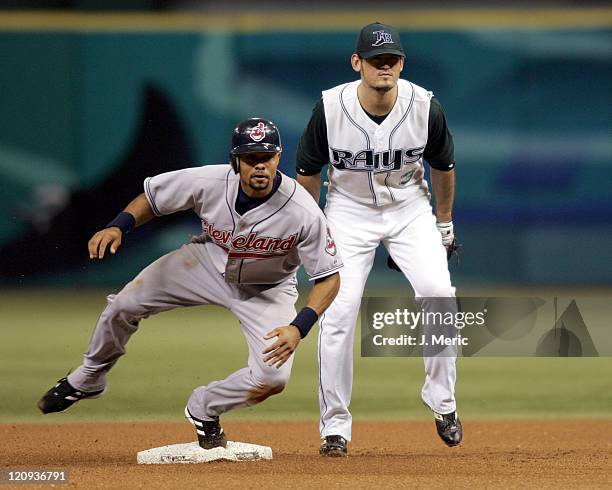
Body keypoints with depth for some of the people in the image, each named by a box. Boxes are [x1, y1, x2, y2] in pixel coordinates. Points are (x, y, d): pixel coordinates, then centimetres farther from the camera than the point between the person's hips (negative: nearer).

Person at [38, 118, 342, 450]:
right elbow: (151, 197, -9)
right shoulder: (207, 182, -28)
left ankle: (203, 410, 12)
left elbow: (329, 278, -25)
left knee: (273, 378, -20)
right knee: (124, 304, -5)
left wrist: (298, 328, -39)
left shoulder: (303, 213, -35)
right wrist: (118, 226, -28)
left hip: (267, 291, -2)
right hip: (209, 260, 2)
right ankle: (87, 380, 24)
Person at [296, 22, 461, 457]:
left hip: (409, 208, 1)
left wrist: (445, 223, 11)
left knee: (439, 291, -21)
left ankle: (442, 398, -2)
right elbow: (308, 170, -3)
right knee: (337, 312, -12)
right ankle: (335, 426, 0)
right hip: (350, 209, -1)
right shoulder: (331, 107, -21)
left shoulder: (425, 107, -18)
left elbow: (443, 166, 2)